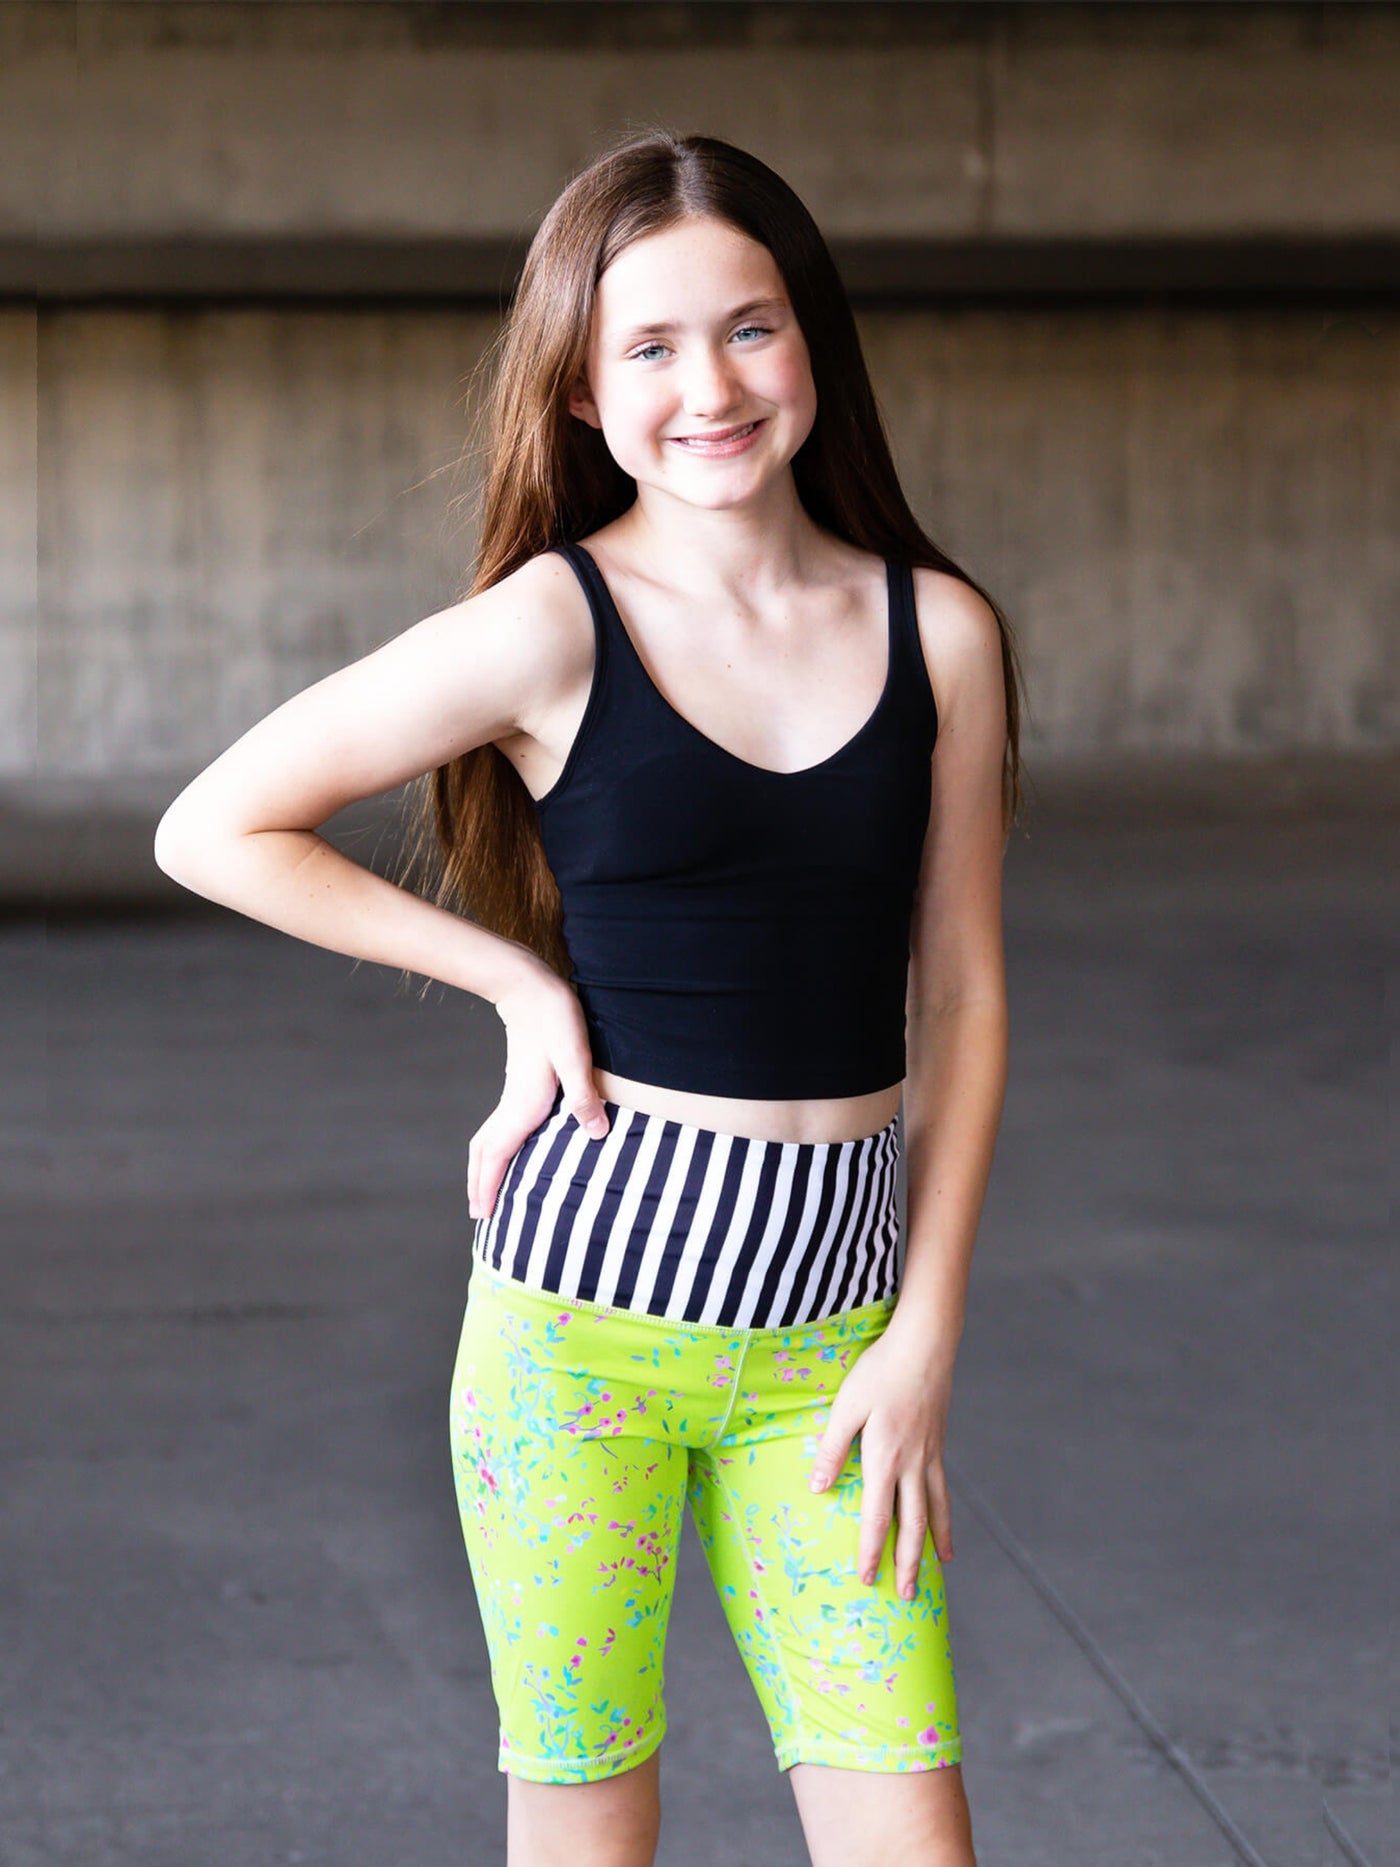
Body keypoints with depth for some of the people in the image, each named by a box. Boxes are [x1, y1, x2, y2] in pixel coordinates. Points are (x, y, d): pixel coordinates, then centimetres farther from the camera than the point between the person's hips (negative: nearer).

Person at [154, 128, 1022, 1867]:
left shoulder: (938, 631, 2)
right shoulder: (548, 632, -7)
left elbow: (960, 999, 7)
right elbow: (214, 829, -3)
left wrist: (925, 1339, 2)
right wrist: (518, 982, -3)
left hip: (831, 1319, 3)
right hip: (591, 1300, -2)